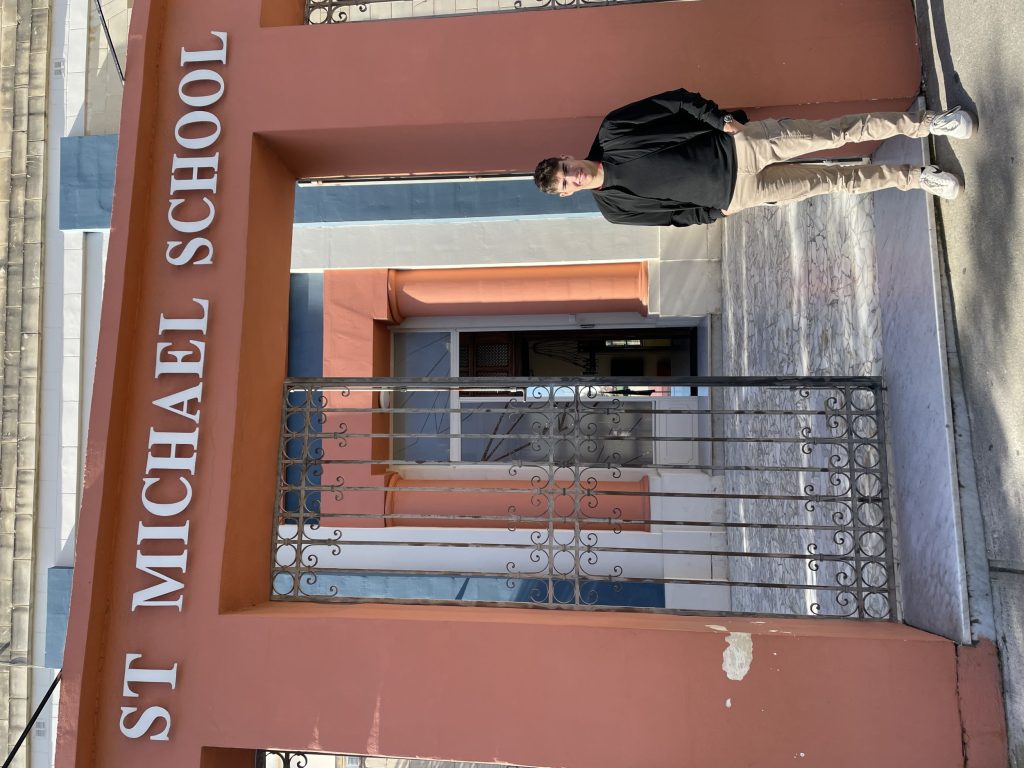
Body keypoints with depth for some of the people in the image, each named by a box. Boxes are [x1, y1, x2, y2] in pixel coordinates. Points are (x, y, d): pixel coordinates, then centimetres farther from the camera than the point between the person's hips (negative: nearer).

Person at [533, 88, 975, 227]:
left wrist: (721, 119, -11)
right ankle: (914, 178, 18)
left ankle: (925, 124, 13)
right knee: (833, 181, 0)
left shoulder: (612, 128, -8)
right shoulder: (614, 208, -5)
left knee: (838, 132, -5)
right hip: (734, 195, 0)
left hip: (736, 145, 0)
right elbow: (673, 214, 5)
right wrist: (715, 212, 0)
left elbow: (675, 100, -3)